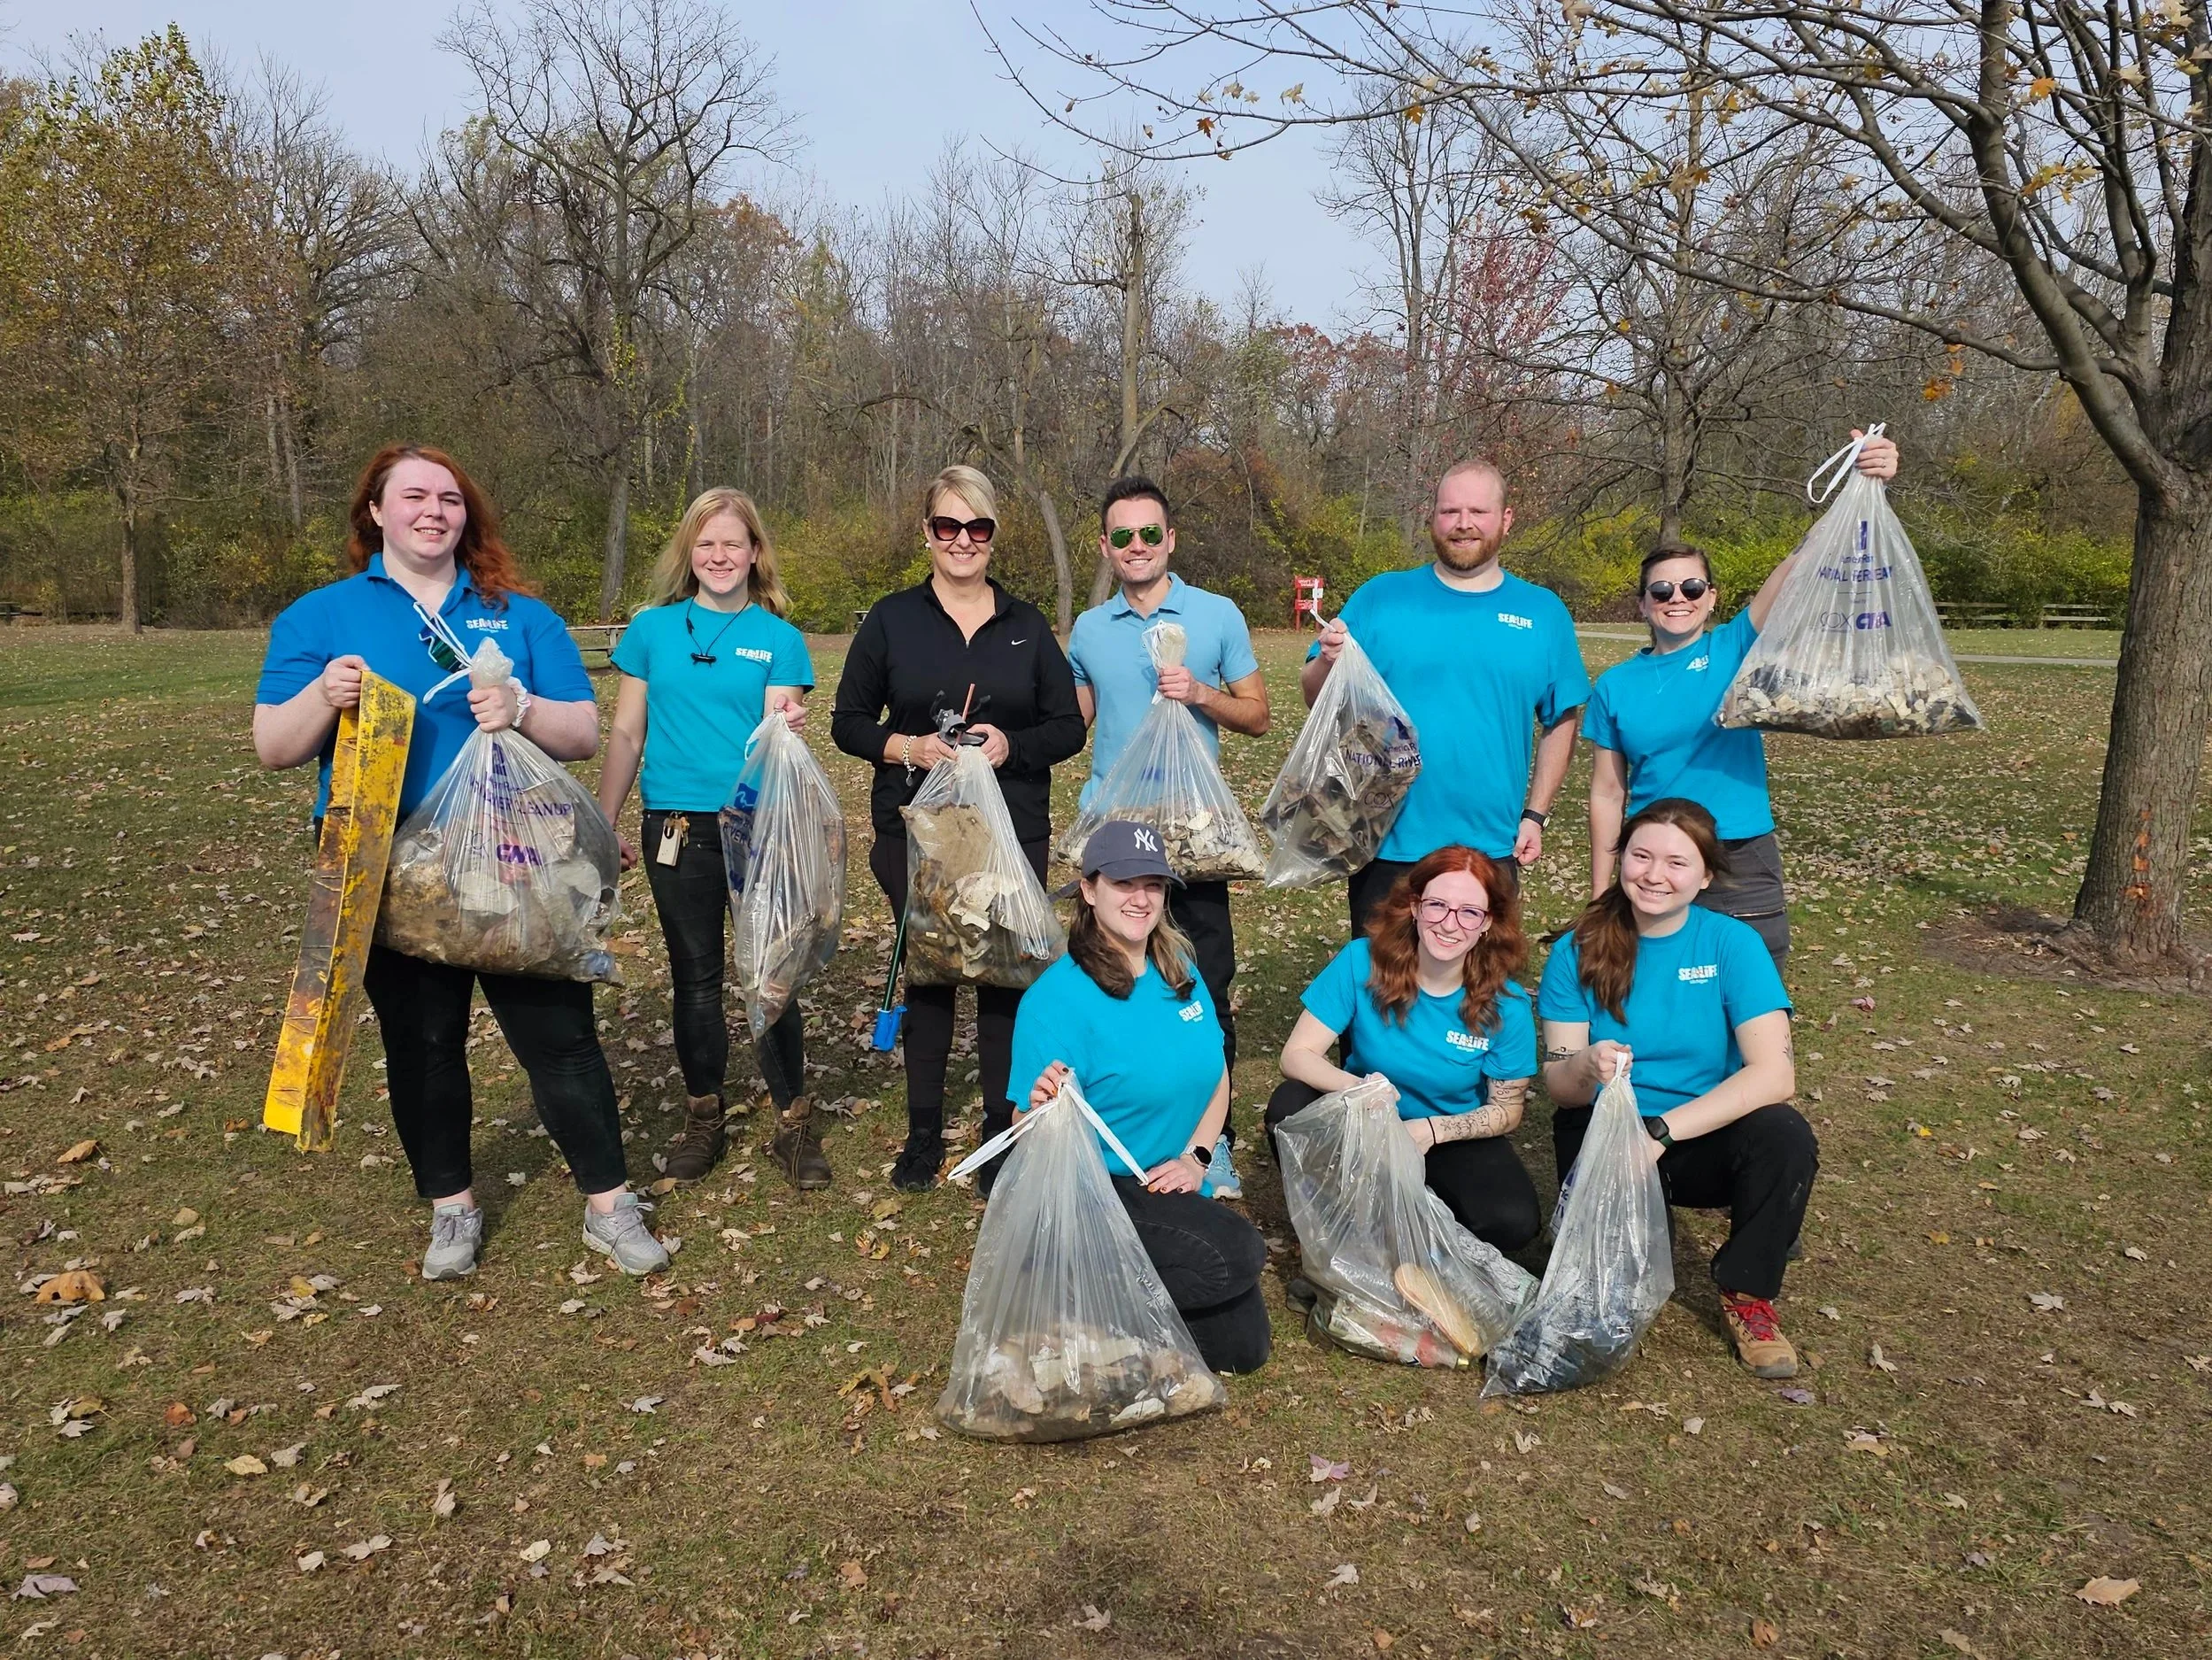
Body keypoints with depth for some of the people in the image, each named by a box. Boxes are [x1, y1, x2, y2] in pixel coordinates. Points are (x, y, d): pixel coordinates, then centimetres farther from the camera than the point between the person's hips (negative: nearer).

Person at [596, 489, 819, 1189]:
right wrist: (603, 825, 6)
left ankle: (794, 1123, 12)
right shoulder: (653, 628, 5)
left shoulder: (778, 638, 2)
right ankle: (704, 1119, 25)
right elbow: (626, 735, 8)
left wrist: (786, 727, -30)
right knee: (695, 977, 11)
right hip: (676, 828, 2)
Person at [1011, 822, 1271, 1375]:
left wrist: (1196, 1157, -5)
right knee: (1237, 1255, -29)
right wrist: (1045, 1111, -41)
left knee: (1243, 1346, 3)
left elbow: (1217, 1075, 11)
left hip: (1175, 1188, 7)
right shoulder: (1056, 999, -17)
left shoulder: (1180, 972, 3)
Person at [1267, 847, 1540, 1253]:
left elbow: (1508, 1109, -7)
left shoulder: (1506, 1005, -17)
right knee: (1291, 1106, -30)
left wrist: (1435, 1129, -25)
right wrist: (1356, 1088, -40)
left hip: (1454, 1137, 0)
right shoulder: (1362, 962, -19)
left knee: (1513, 1222, -28)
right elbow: (1297, 1055, -19)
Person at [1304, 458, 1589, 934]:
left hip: (1492, 848, 1)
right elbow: (1316, 699, 1)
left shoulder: (1543, 612, 5)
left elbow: (1559, 723, 9)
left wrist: (1535, 816, 2)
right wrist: (1328, 661, -20)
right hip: (1386, 846, -1)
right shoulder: (1381, 596, 1)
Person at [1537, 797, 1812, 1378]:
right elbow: (1557, 1085, -9)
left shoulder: (1733, 944, -9)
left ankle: (1748, 1294, -5)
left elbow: (1775, 1074, -20)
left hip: (1706, 1137, 0)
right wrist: (1587, 1069, -34)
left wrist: (1660, 1130, -29)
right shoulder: (1579, 951, -6)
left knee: (1786, 1137, -31)